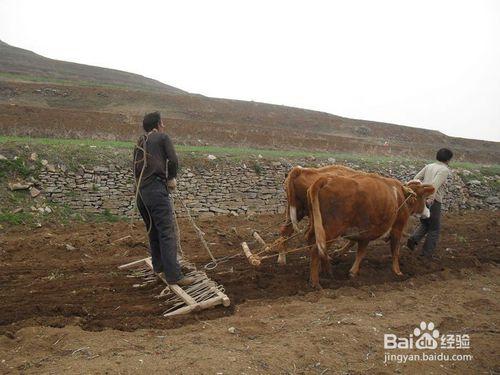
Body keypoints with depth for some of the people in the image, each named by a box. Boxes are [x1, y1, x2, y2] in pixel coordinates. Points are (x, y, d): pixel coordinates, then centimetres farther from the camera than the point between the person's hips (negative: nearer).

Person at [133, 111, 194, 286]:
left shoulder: (139, 143, 22)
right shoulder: (162, 137, 4)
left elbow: (136, 168, 16)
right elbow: (173, 160, -7)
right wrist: (171, 178, 9)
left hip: (140, 191, 7)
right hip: (156, 188, -7)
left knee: (153, 230, 19)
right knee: (167, 232, -10)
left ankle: (158, 265, 29)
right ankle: (174, 275, -13)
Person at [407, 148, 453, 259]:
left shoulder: (429, 166, 11)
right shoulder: (445, 170, -8)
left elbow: (416, 178, 4)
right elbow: (435, 184, -23)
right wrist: (431, 198, -31)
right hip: (433, 202, -6)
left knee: (424, 224, 24)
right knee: (434, 229, 10)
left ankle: (413, 239, 2)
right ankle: (427, 253, 11)